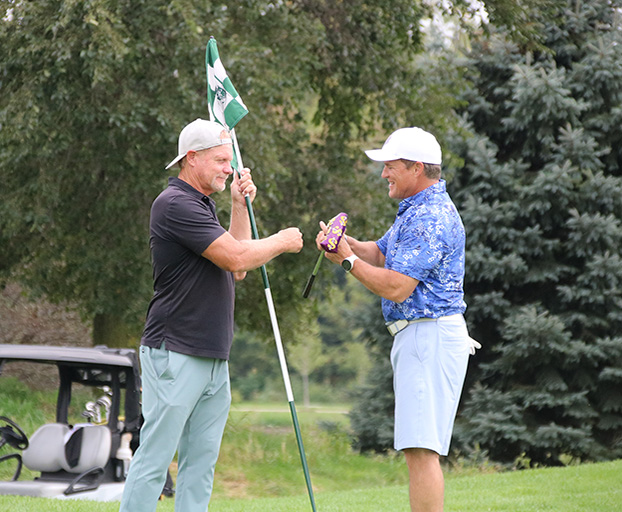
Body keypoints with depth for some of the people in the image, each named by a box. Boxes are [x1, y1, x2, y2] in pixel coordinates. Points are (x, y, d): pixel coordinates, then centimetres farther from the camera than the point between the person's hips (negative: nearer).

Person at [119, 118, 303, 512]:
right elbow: (236, 258, -18)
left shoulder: (202, 205, 19)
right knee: (154, 460, -8)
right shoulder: (176, 205, -13)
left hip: (213, 358, 10)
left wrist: (240, 205, 13)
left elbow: (237, 271, 19)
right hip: (175, 356, -10)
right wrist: (282, 242, -2)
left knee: (201, 463, 7)